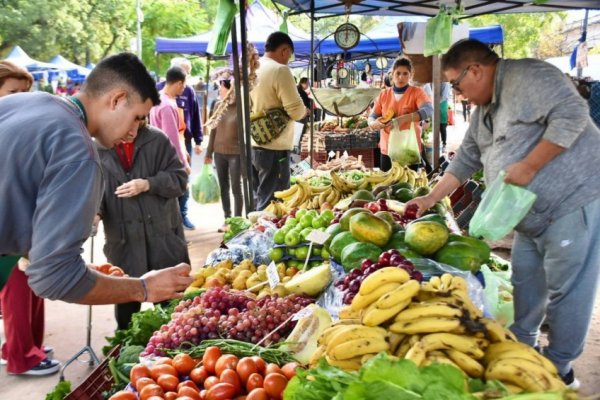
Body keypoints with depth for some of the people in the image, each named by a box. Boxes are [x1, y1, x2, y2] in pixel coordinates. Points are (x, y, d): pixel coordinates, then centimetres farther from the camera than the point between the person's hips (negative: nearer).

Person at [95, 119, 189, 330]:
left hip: (163, 232, 0)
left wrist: (147, 184, -16)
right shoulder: (98, 148, -2)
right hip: (123, 237, 1)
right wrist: (95, 211, -15)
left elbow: (179, 178, -2)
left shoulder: (157, 140, -3)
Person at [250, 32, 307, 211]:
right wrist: (304, 111, 3)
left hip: (252, 145, 8)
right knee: (271, 204, -2)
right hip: (273, 148, -8)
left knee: (258, 199, 18)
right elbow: (296, 111, -16)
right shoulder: (280, 70, -14)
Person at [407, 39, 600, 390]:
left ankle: (559, 369, 14)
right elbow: (465, 161, 21)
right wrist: (430, 199, 17)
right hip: (532, 217, 9)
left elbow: (572, 114, -24)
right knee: (525, 284, 17)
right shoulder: (484, 110, 16)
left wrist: (528, 166, -23)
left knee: (566, 291, 1)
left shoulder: (528, 76, -14)